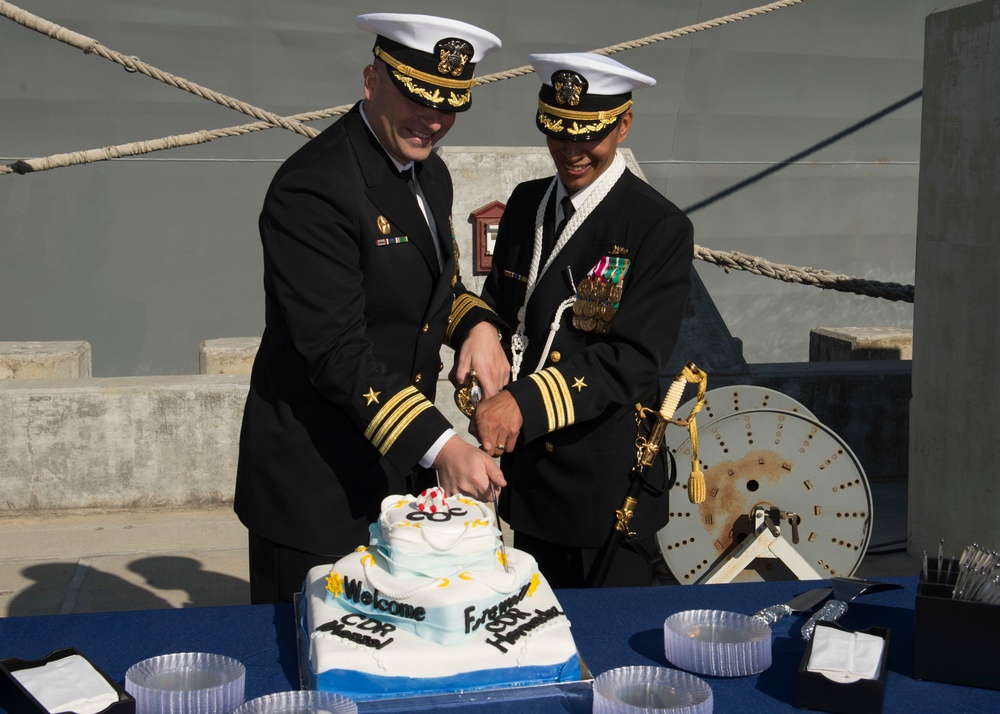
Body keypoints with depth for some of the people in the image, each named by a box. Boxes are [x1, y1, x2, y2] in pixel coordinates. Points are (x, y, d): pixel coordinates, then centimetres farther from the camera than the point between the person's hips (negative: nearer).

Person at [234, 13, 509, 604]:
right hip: (315, 486, -8)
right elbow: (337, 351, -26)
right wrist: (440, 445, -32)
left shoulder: (430, 174, 7)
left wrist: (477, 324, -4)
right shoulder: (314, 188, -22)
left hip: (402, 466, 8)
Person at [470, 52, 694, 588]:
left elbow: (633, 358, -21)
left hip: (610, 488, -5)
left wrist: (524, 404, -31)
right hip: (526, 474, 6)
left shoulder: (660, 229, -14)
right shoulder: (525, 204, 6)